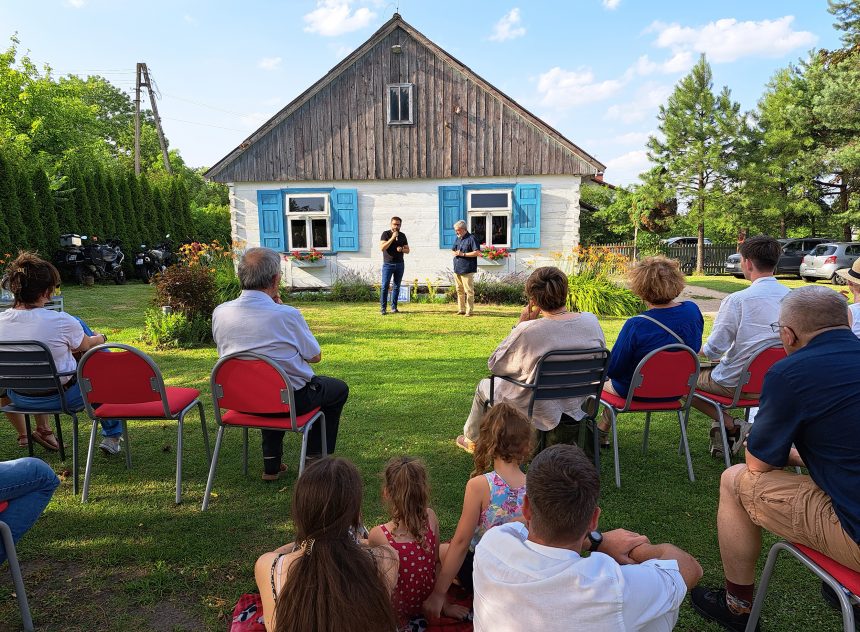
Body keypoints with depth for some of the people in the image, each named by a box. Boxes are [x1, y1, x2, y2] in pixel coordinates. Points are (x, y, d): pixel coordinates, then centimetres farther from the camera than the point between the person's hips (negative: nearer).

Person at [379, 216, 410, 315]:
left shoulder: (402, 236, 11)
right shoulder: (386, 234, -1)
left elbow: (407, 250, 14)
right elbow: (382, 248, -14)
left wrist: (402, 249, -9)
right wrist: (392, 238, -18)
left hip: (399, 264, 4)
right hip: (388, 264, -4)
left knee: (396, 287, 6)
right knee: (385, 286, -7)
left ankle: (394, 307, 12)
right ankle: (382, 307, -3)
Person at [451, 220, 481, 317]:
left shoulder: (471, 238, -8)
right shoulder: (457, 239, 17)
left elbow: (477, 252, -16)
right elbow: (453, 250, 26)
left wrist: (463, 254, -16)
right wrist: (455, 253, 1)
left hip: (467, 270, -8)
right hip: (457, 269, 8)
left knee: (469, 291, -5)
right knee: (459, 291, 12)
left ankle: (469, 311, -1)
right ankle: (461, 310, 20)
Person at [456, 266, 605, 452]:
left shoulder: (527, 331, -30)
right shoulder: (591, 321, -14)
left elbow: (494, 365, -13)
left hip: (536, 412, -5)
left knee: (484, 386, 26)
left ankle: (472, 440, 50)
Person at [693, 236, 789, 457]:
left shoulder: (737, 300, -22)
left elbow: (714, 348, -19)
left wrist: (702, 350, 6)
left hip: (736, 383, -7)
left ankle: (732, 426, 3)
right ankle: (723, 431, 26)